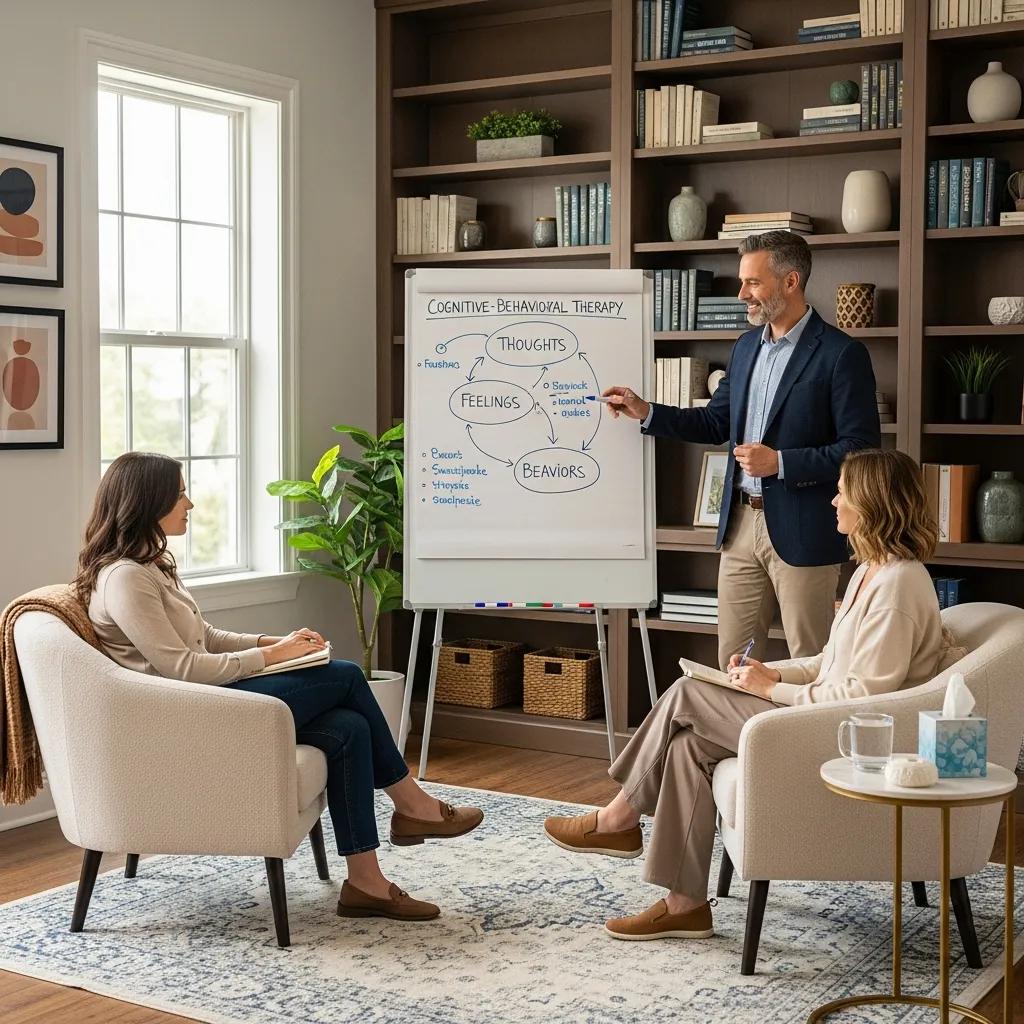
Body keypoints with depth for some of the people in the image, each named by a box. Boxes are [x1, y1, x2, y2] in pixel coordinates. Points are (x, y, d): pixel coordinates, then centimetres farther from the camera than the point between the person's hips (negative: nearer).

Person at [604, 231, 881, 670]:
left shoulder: (841, 354, -12)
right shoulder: (747, 346, 11)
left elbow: (861, 448, -14)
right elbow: (716, 423, 19)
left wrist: (780, 462, -21)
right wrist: (645, 412, 8)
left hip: (802, 531, -7)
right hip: (741, 523, 7)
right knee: (732, 662, 12)